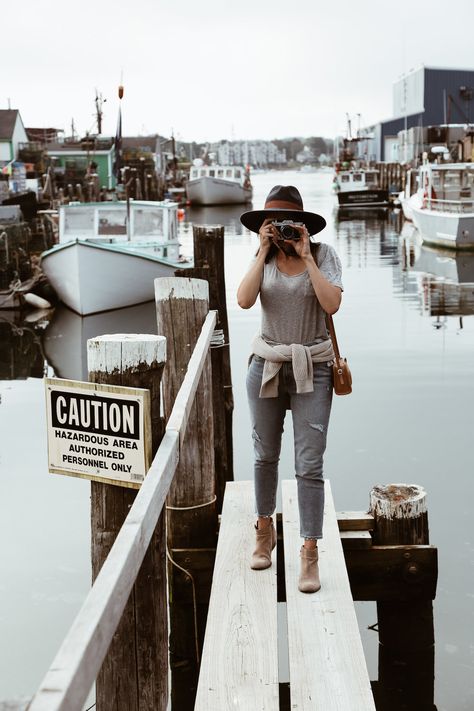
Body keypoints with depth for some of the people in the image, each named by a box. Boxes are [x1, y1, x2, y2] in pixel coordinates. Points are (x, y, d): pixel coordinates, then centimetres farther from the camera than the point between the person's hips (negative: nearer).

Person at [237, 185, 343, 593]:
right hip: (266, 366, 3)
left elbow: (332, 304, -19)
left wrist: (305, 256, -17)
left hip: (312, 370, -3)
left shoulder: (324, 254, -4)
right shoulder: (263, 258, 2)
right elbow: (244, 301, -15)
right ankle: (266, 531, 35)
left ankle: (310, 555, -1)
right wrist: (264, 252, -14)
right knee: (265, 456, 15)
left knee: (309, 465, -7)